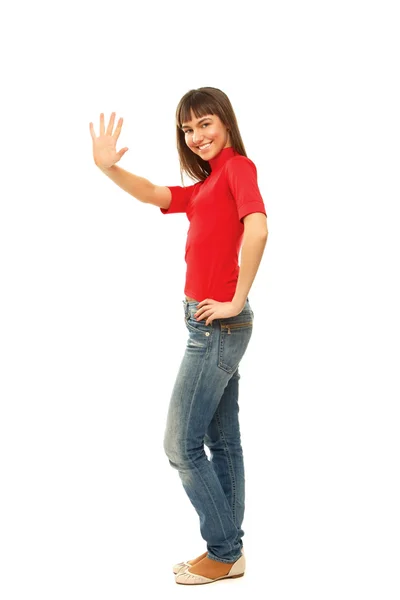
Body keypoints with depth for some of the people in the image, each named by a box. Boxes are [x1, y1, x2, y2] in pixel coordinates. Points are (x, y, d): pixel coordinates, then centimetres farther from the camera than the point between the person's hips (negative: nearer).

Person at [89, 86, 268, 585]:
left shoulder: (238, 165, -10)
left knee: (181, 445, -2)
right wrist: (109, 168, -9)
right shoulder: (205, 185, 16)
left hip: (218, 325, -9)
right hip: (211, 326, 9)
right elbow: (153, 195, 8)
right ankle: (227, 550, 23)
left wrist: (237, 301, -20)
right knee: (221, 442, 13)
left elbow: (257, 229, -26)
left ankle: (224, 553, 11)